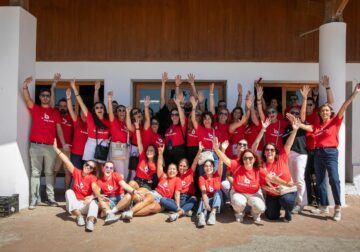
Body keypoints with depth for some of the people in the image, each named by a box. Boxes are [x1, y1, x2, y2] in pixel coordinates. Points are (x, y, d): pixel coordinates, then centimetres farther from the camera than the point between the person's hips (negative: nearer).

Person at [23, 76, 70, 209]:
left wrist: (63, 143, -1)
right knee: (35, 173, 2)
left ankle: (51, 198, 13)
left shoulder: (55, 112, 11)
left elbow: (58, 128, 7)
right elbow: (27, 99, -12)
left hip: (50, 147, 2)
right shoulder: (35, 109, 7)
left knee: (49, 173, 7)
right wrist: (25, 87, -30)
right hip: (36, 146, -1)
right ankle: (34, 199, 6)